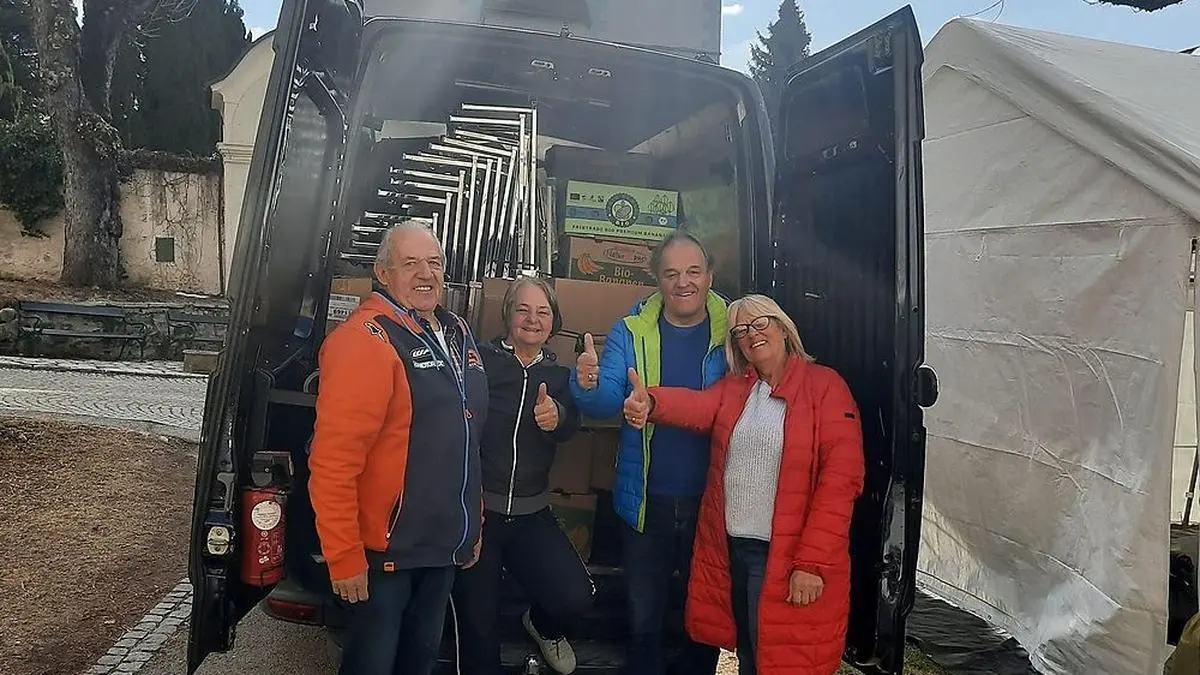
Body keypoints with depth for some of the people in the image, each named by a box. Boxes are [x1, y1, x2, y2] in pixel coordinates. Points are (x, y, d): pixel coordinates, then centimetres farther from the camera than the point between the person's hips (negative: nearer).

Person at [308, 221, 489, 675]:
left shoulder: (456, 334, 8)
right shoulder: (364, 339, -19)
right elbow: (333, 460, -23)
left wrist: (473, 523, 18)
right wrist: (344, 556, -22)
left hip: (444, 545, 8)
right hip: (386, 549, -8)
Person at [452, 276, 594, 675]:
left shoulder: (558, 375, 9)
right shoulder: (481, 361, -2)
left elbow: (570, 427, -9)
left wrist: (555, 417, -32)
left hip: (531, 514, 3)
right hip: (477, 508, -2)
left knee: (575, 597, -13)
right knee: (479, 630, 4)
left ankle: (543, 627, 20)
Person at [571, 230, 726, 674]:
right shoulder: (631, 332, -2)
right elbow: (605, 404, -9)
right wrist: (588, 385, -32)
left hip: (712, 500, 0)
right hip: (647, 501, 0)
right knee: (643, 618, 14)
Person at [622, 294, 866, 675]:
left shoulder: (825, 386, -6)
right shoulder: (732, 388, 10)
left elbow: (840, 477, -12)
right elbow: (697, 406, -13)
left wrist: (812, 562, -18)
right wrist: (651, 403, -36)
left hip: (787, 557, -5)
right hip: (728, 548, 5)